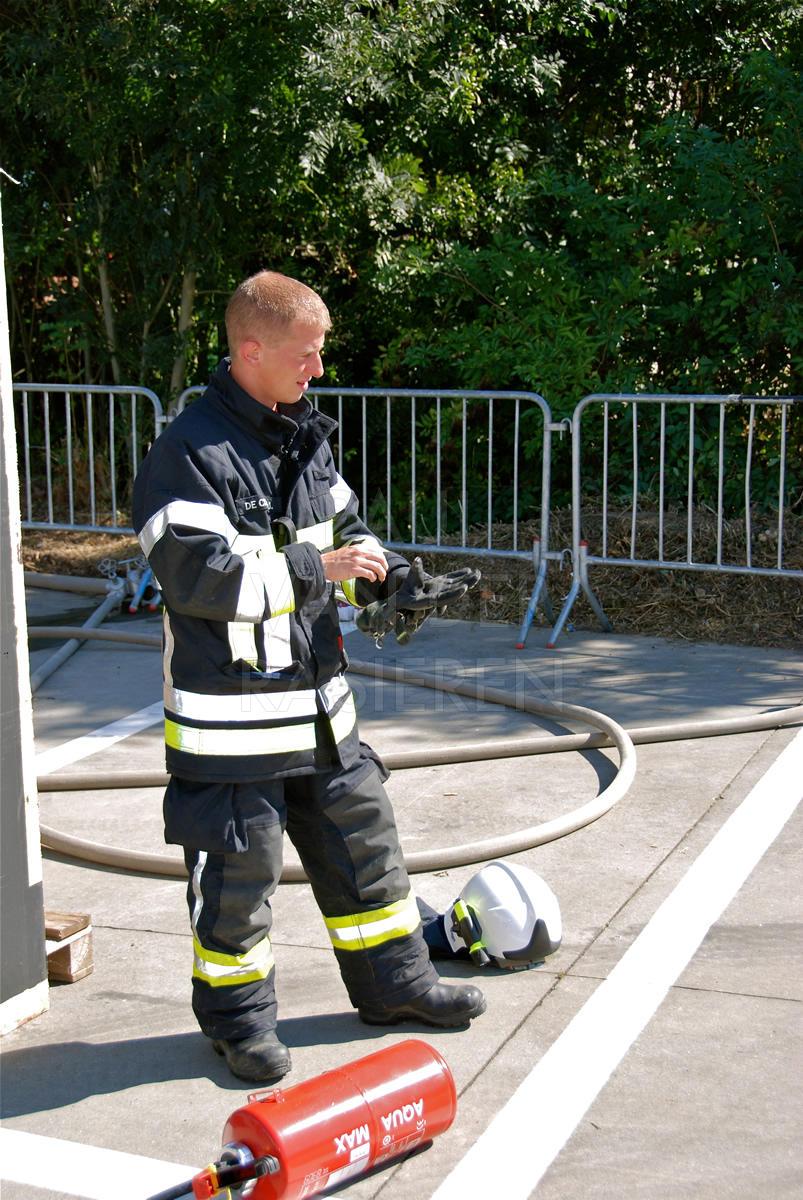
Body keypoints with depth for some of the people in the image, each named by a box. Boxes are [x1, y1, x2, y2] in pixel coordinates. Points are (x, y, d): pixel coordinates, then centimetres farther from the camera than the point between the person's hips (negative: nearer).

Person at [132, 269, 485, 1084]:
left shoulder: (304, 437, 8)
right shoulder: (191, 453, -18)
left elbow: (345, 526, 18)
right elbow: (196, 575, -25)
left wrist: (391, 578, -1)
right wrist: (313, 568, -22)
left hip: (318, 698, 8)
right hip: (232, 717, -8)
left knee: (361, 834, 17)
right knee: (237, 867, 5)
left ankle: (394, 983, 34)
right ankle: (237, 1015, 24)